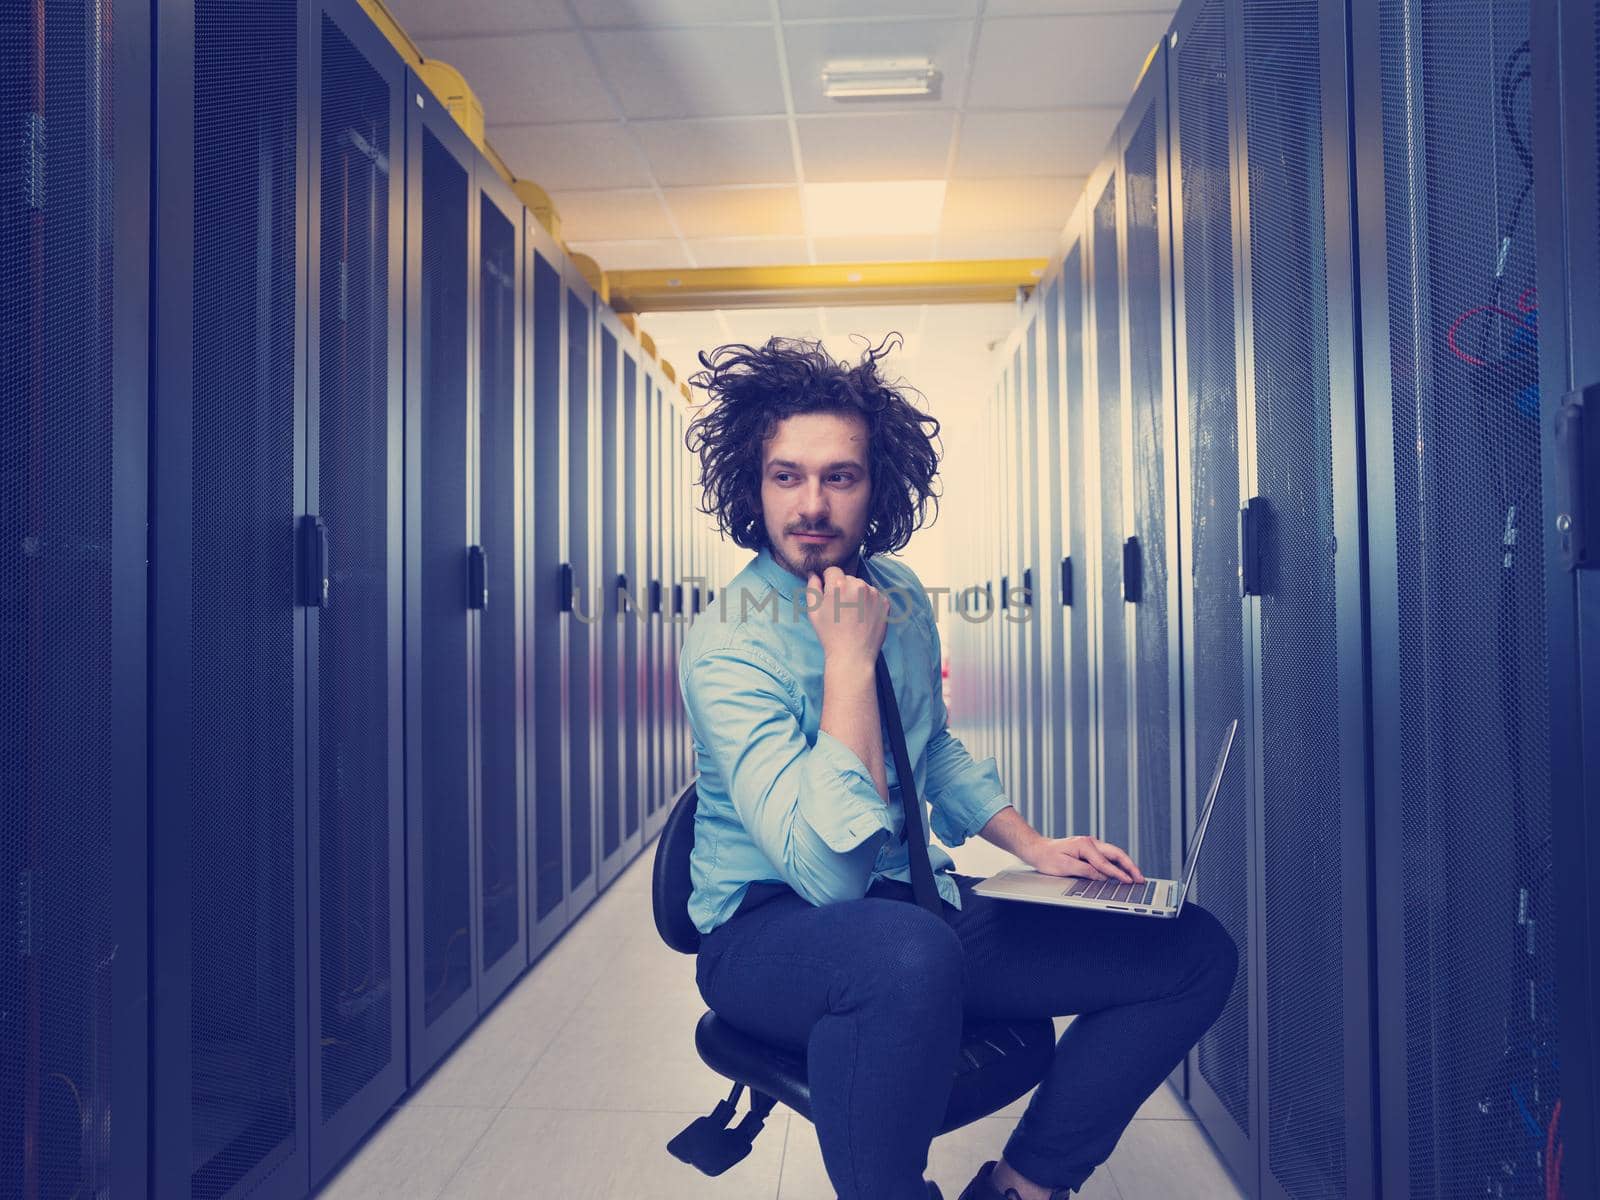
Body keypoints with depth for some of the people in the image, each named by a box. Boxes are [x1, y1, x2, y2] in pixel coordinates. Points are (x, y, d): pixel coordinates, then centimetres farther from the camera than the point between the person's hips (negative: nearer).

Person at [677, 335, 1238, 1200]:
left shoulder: (900, 594, 3)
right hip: (771, 927, -7)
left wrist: (1033, 846, 5)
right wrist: (850, 659, -25)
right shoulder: (729, 642, -20)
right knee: (908, 954, -42)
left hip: (915, 904, 7)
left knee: (1195, 952, -1)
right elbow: (831, 870, -28)